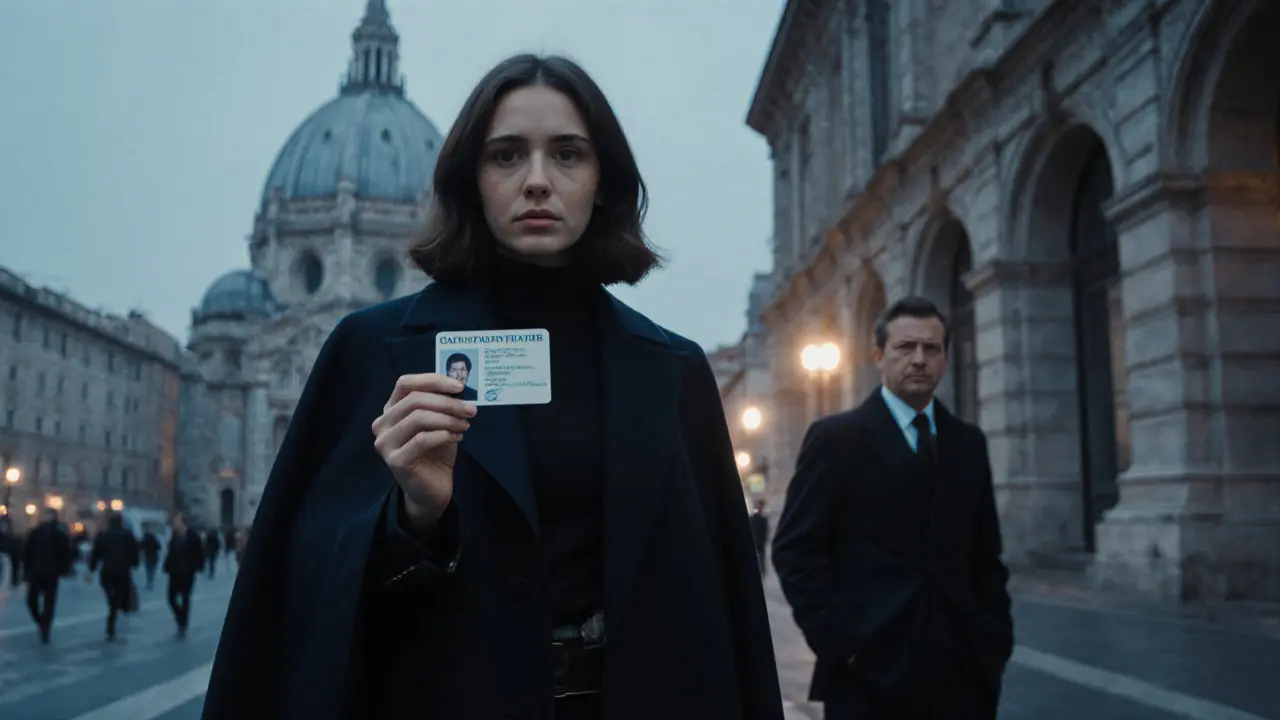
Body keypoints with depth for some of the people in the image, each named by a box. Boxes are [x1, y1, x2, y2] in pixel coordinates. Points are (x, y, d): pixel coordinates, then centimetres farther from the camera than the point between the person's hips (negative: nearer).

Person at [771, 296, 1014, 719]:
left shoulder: (969, 443, 13)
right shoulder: (835, 438, -2)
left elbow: (986, 555, 14)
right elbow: (795, 549, -6)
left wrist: (996, 640, 5)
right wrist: (835, 639, -13)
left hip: (963, 668, 4)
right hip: (869, 668, -4)